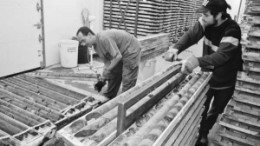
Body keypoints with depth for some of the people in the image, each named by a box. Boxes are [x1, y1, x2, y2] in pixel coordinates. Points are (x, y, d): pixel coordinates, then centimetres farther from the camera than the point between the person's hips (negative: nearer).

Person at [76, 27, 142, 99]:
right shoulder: (96, 46, -2)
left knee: (128, 80, -8)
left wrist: (107, 70, -20)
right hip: (120, 53, 9)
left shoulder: (104, 38, -31)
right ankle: (108, 98, 29)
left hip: (131, 49, -9)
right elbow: (107, 62, 0)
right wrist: (103, 79, -8)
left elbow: (118, 56, -31)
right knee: (113, 74, 14)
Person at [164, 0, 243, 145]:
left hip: (225, 81, -3)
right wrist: (176, 48, -42)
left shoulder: (232, 30, -30)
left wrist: (198, 61, -60)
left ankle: (203, 134, 41)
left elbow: (222, 55, -42)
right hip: (207, 75, 3)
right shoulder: (206, 22, -14)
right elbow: (191, 35, -22)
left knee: (215, 111, 15)